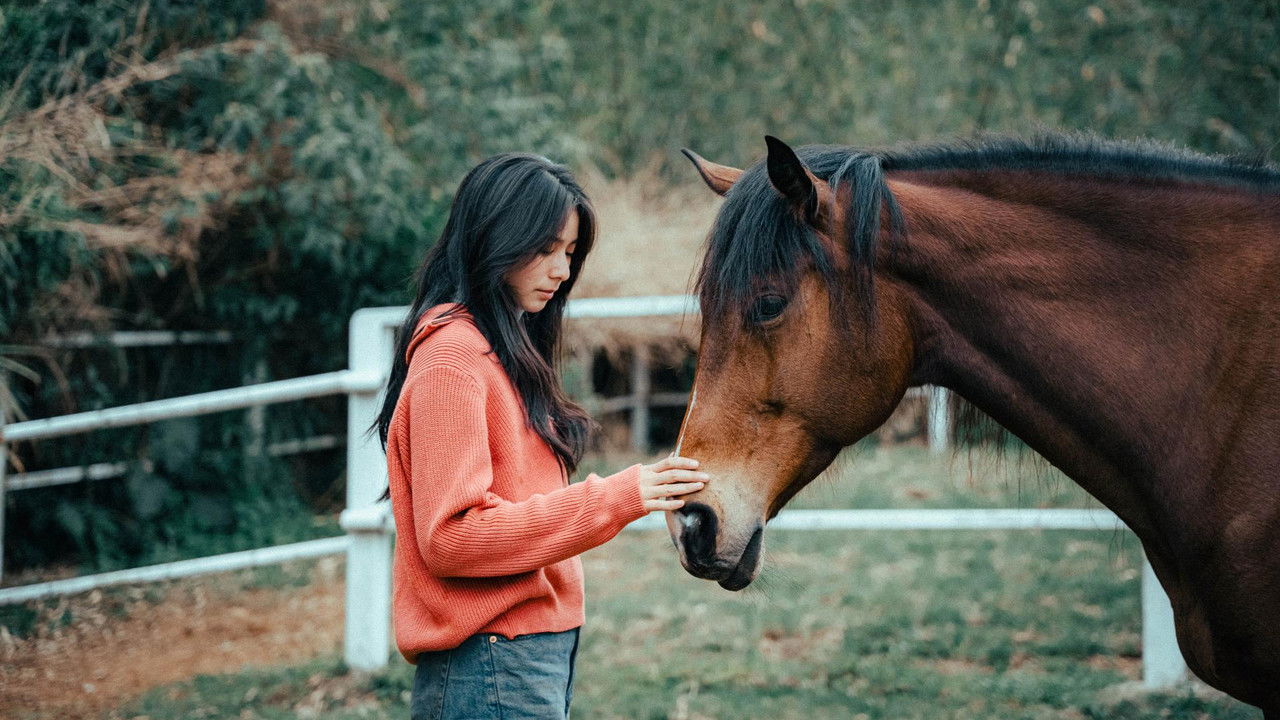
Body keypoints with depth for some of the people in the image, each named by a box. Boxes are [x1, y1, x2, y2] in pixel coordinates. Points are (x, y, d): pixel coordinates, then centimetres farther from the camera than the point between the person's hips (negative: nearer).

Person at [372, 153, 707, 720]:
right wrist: (614, 498, -22)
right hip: (492, 668, -10)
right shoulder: (452, 357, -13)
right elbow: (451, 535, -21)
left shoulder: (510, 349, 18)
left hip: (541, 652, 10)